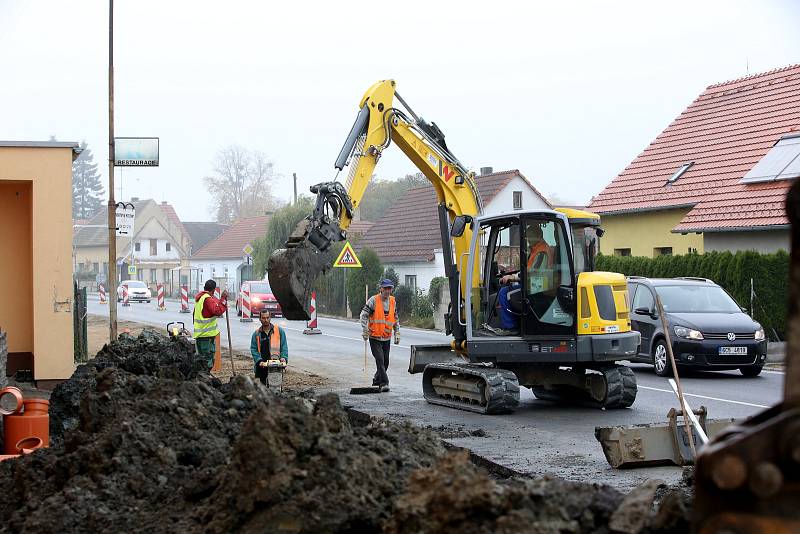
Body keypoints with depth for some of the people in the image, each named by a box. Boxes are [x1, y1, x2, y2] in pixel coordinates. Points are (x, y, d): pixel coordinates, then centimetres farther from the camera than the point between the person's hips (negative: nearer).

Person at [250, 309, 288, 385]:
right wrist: (259, 361, -9)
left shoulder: (279, 331, 8)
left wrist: (284, 358, -10)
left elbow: (284, 346, 7)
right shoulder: (256, 334, 11)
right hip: (262, 367, 2)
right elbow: (253, 349, 7)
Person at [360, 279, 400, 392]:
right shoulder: (373, 300, -10)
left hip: (387, 338, 5)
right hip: (374, 337, -5)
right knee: (380, 360, -14)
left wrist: (397, 334, 13)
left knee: (385, 362, 11)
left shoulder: (393, 302, 8)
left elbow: (396, 319, 18)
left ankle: (377, 380, 30)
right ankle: (384, 383, -14)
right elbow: (364, 315, -9)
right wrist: (365, 331, -16)